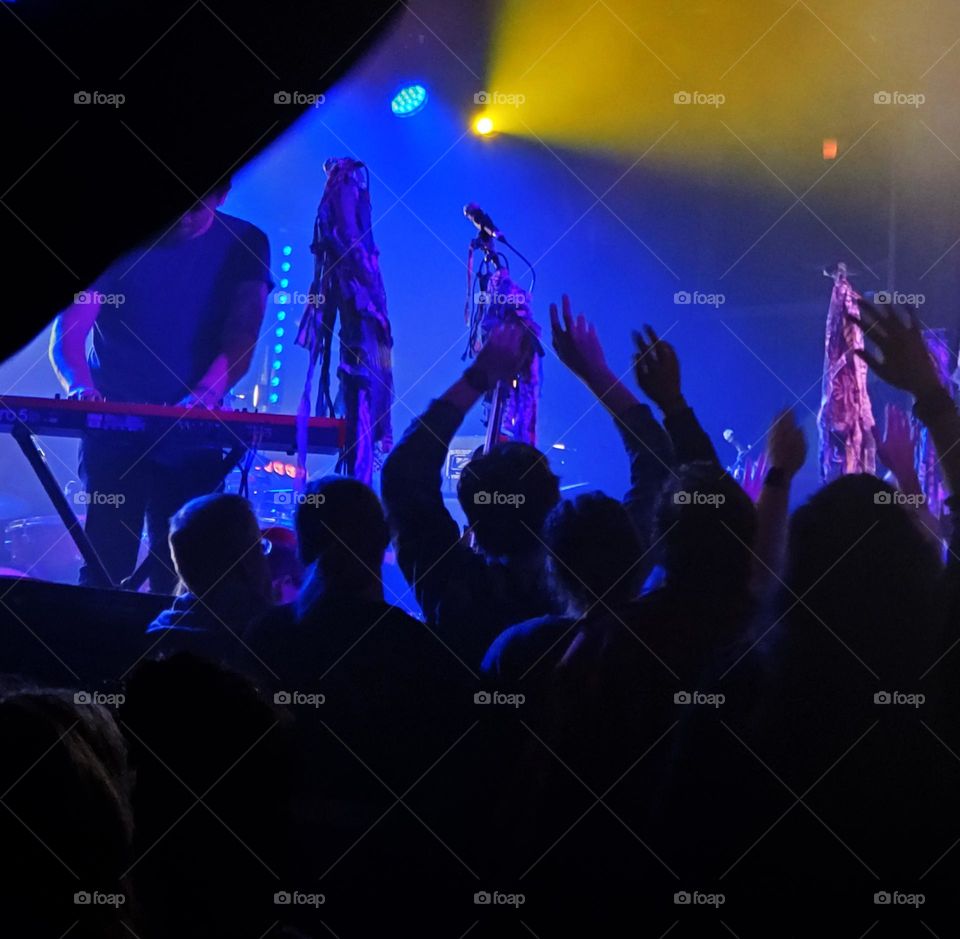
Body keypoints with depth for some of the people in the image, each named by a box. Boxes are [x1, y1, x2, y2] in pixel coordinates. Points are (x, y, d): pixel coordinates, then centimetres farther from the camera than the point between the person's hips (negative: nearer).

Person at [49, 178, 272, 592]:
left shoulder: (245, 245, 2)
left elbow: (242, 336, -7)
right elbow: (67, 331, -6)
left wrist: (206, 394, -26)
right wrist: (80, 385, -28)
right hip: (113, 428, 0)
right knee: (105, 572, -5)